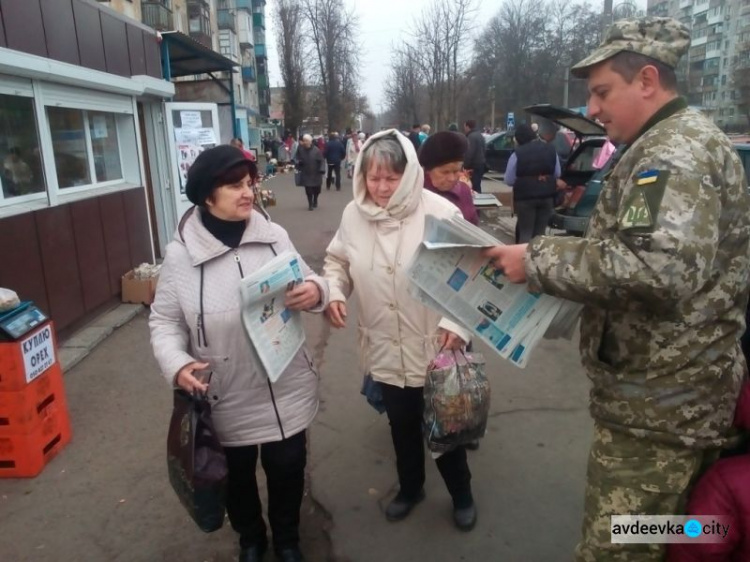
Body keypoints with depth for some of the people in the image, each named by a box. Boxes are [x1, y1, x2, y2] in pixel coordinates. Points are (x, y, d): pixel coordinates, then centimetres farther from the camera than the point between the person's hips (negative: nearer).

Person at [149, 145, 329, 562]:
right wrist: (177, 363, -21)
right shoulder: (181, 253, -11)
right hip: (227, 399, -1)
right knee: (238, 475, 22)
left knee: (288, 469, 20)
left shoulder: (274, 236, -7)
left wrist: (316, 290, -21)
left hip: (286, 391, 1)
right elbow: (165, 320, -4)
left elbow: (308, 282, 2)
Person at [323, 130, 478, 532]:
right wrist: (333, 292, -9)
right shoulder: (353, 214, -5)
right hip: (385, 350, 3)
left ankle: (462, 495, 44)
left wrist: (458, 322, -22)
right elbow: (337, 262, 10)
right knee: (402, 425, 24)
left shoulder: (440, 213, -17)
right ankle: (410, 487, 51)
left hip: (435, 348, -3)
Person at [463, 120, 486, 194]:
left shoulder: (471, 136, -16)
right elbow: (484, 149, 25)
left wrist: (465, 166, -19)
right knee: (477, 186, 16)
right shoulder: (479, 135, 18)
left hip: (474, 166, -11)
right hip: (480, 164, 11)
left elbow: (469, 153, -23)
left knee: (474, 187, -11)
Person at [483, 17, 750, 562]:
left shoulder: (676, 150, -17)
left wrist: (538, 260, -24)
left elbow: (655, 268, -32)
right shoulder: (676, 144, 17)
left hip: (659, 401, -11)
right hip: (672, 393, 11)